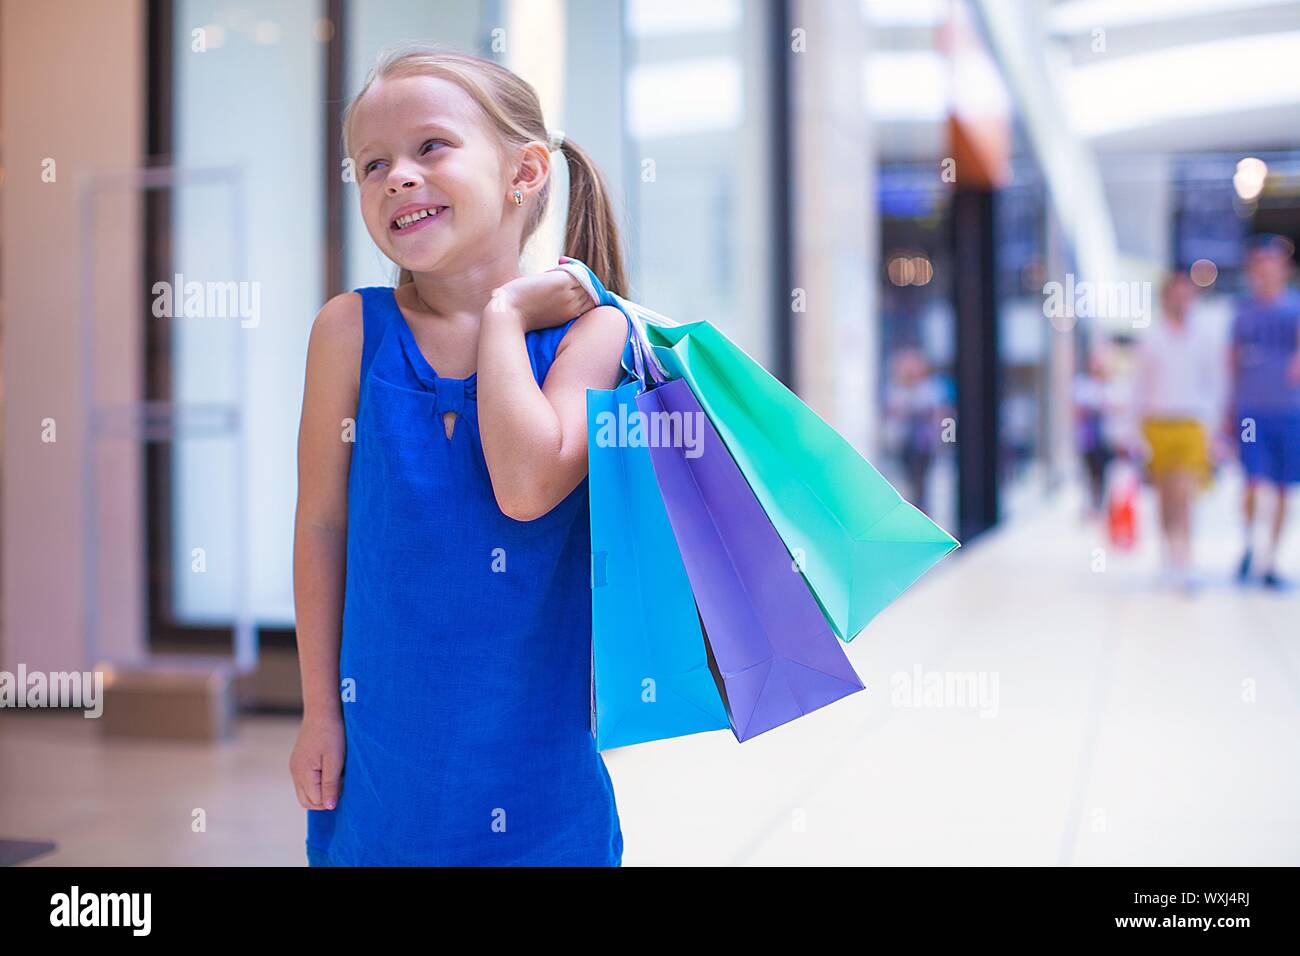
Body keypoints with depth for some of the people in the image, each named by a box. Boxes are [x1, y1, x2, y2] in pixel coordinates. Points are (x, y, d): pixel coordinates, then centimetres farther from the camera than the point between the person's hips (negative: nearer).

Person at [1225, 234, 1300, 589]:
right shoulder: (1243, 311, 8)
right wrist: (1230, 413, 15)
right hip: (1251, 409, 1)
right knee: (1254, 480, -12)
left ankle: (1270, 559, 19)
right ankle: (1249, 542, 12)